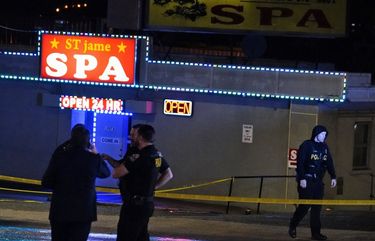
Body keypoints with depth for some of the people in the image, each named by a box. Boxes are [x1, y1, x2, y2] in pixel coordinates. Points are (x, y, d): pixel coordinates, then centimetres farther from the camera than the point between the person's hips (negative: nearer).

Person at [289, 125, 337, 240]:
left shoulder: (324, 147, 12)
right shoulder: (306, 145, -7)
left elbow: (329, 162, 14)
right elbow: (300, 162, -13)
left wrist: (333, 177, 5)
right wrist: (302, 178, -18)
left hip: (318, 181, 6)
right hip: (306, 181, -6)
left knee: (317, 207, 2)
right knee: (305, 206, -6)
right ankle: (293, 226, 15)